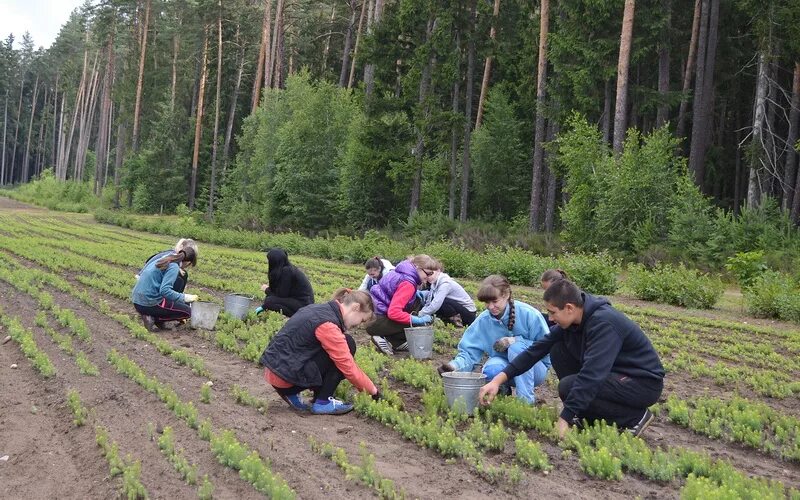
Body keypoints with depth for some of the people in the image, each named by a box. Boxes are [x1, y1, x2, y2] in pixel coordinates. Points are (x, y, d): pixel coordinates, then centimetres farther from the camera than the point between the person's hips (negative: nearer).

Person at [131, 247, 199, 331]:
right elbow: (164, 290, -25)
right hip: (149, 304, -9)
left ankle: (150, 315, 7)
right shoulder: (174, 267, -13)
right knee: (187, 311, 3)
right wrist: (184, 297, -18)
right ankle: (153, 318, -6)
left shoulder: (165, 259, 13)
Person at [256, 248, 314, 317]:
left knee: (269, 301, -17)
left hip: (303, 305, -10)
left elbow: (282, 295, -15)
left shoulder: (286, 271, -19)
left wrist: (267, 290, 0)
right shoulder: (288, 268, 7)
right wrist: (269, 290, 9)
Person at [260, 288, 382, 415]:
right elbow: (348, 367, -15)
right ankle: (322, 403, -2)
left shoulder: (320, 310, 11)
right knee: (347, 345, -8)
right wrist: (373, 390, -3)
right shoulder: (327, 324, -18)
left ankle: (292, 394, 10)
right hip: (285, 378, -9)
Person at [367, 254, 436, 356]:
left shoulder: (405, 273, 6)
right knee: (416, 325, -14)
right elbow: (393, 312, -29)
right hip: (376, 320, -10)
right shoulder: (408, 283, -23)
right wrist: (418, 320, -25)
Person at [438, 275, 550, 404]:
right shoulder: (483, 320, -8)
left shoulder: (528, 314, -18)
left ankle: (527, 400, -24)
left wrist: (516, 341, -28)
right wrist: (455, 365, -30)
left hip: (535, 369, -2)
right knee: (491, 370, -32)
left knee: (517, 348, -32)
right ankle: (503, 389, 3)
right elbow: (469, 352, -8)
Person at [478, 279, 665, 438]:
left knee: (569, 386, -24)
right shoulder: (572, 321, -2)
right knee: (558, 350, -2)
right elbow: (538, 349, 1)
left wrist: (564, 419, -32)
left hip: (645, 382, -8)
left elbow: (591, 375, -34)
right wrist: (498, 380, -4)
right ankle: (586, 416, 4)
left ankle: (635, 417, -8)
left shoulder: (604, 323, -28)